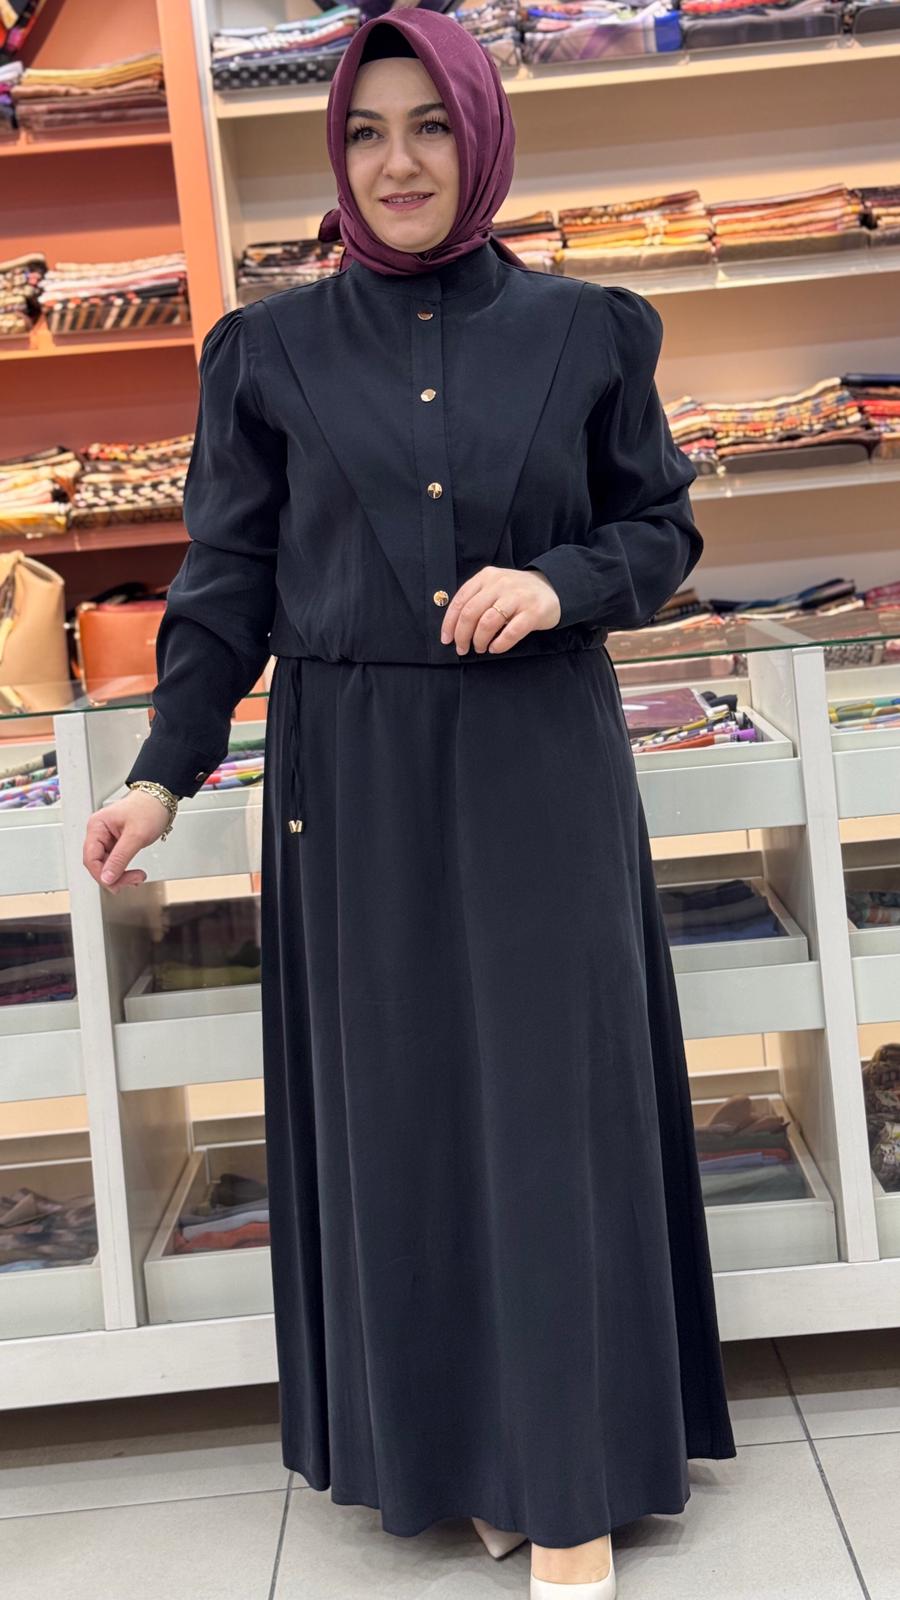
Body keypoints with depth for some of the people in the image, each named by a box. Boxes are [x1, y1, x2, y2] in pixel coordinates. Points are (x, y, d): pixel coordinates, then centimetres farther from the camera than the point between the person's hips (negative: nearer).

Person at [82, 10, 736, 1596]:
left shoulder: (583, 330, 4)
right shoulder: (272, 349, 4)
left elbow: (664, 526, 8)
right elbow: (228, 575, 5)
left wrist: (559, 583, -13)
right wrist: (166, 770, -3)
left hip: (539, 767, 0)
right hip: (355, 778, 1)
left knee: (550, 1097, 1)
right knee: (399, 1106, 5)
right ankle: (455, 1445, 20)